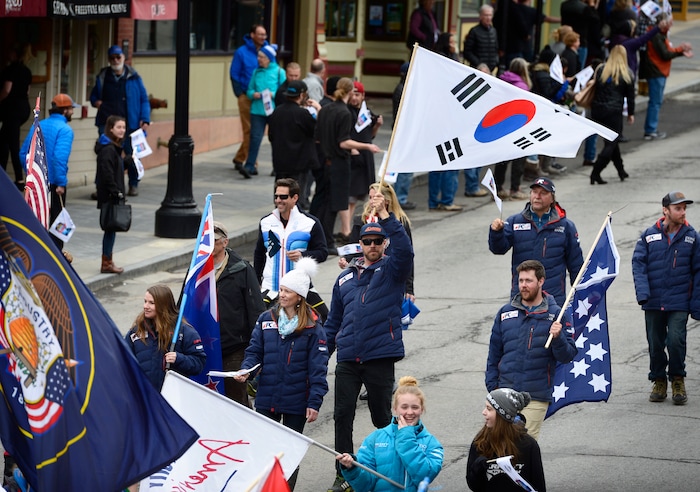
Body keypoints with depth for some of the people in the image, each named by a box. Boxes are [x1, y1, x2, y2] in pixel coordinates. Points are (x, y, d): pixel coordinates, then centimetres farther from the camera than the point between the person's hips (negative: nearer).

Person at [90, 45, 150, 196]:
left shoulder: (133, 78, 7)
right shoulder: (102, 77, 13)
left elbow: (144, 100, 8)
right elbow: (94, 96, 26)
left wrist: (145, 119, -3)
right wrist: (96, 102, 2)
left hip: (129, 123, -1)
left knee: (131, 155, 3)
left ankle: (133, 185, 19)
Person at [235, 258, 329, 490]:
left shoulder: (312, 326, -7)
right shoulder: (266, 319, 3)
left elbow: (318, 366, -8)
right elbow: (254, 351, 8)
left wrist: (315, 402, -13)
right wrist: (246, 370, -13)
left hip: (296, 400, -3)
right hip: (266, 398, 3)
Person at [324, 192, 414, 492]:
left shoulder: (392, 270, 3)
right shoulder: (345, 278, 15)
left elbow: (404, 249, -20)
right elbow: (333, 321, 20)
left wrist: (384, 215, -25)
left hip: (380, 358, -3)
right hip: (347, 360, 3)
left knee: (382, 417, 5)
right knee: (343, 416, -2)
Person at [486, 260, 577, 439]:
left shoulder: (556, 315, 2)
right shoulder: (506, 313, 10)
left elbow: (567, 356, -2)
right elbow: (494, 354, 16)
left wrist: (557, 338, -21)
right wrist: (492, 386, 8)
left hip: (536, 398, -3)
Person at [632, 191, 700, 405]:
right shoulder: (649, 236, 3)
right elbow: (638, 264, 1)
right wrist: (642, 292, -14)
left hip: (679, 301, -2)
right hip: (653, 302, 2)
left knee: (676, 340, -13)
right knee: (655, 344, 8)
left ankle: (677, 379, 8)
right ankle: (659, 381, 24)